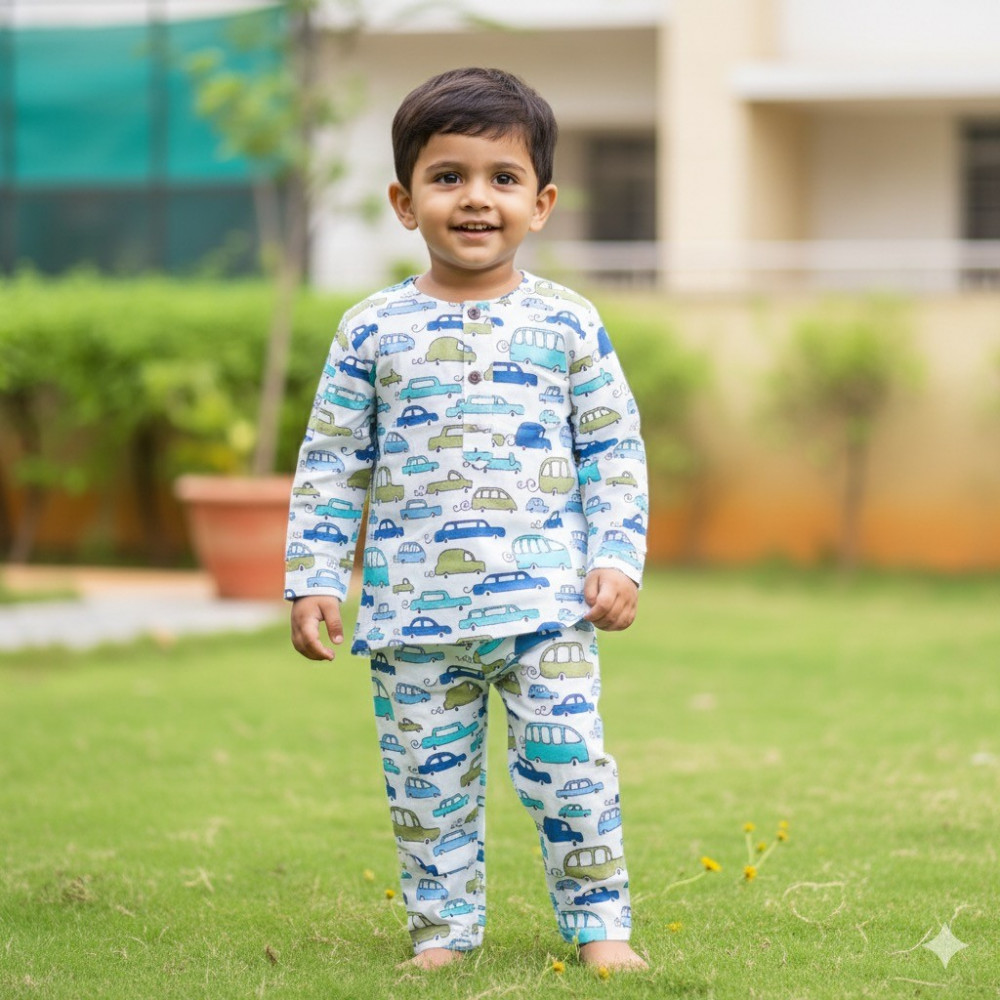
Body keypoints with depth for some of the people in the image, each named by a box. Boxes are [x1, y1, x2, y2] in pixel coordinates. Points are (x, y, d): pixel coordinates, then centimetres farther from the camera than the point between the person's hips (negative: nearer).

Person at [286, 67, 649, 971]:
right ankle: (442, 928, 20)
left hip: (546, 602, -1)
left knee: (568, 767, -3)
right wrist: (315, 579, 2)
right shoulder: (373, 333, 3)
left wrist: (617, 560, -2)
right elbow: (331, 463, 7)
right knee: (427, 780, 7)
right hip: (414, 612, 1)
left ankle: (601, 924, 10)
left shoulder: (568, 326, 3)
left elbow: (615, 451, 7)